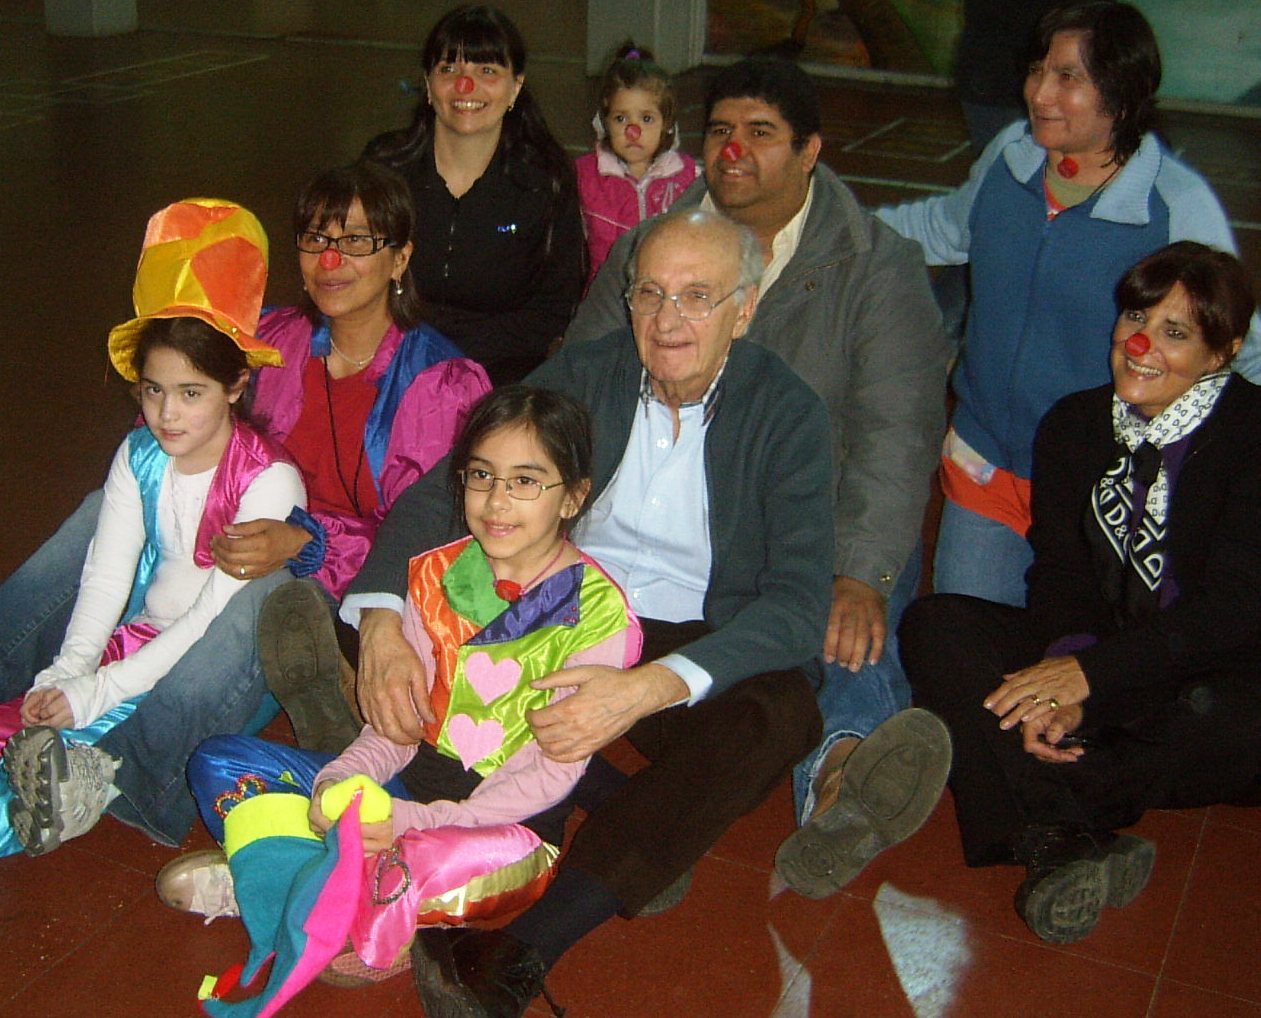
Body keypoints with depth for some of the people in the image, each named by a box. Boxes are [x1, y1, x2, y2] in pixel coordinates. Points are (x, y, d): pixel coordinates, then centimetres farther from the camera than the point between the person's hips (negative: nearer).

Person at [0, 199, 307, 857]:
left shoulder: (268, 480, -16)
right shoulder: (139, 456, 4)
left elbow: (217, 612, -19)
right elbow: (106, 576, 1)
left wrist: (96, 691, -22)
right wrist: (64, 673, -15)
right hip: (141, 641, 6)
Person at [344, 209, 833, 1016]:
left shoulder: (789, 415, -7)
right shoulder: (584, 374, 0)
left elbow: (799, 602, -19)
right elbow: (436, 493, -3)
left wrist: (649, 686, -36)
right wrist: (381, 625, -24)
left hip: (690, 644, -2)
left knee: (783, 714, -35)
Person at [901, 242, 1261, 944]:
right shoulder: (1075, 424, 6)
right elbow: (1060, 574, 1)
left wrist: (1090, 674, -26)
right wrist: (1057, 687, -20)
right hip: (1090, 663, 5)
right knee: (935, 625, -18)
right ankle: (1067, 845, -35)